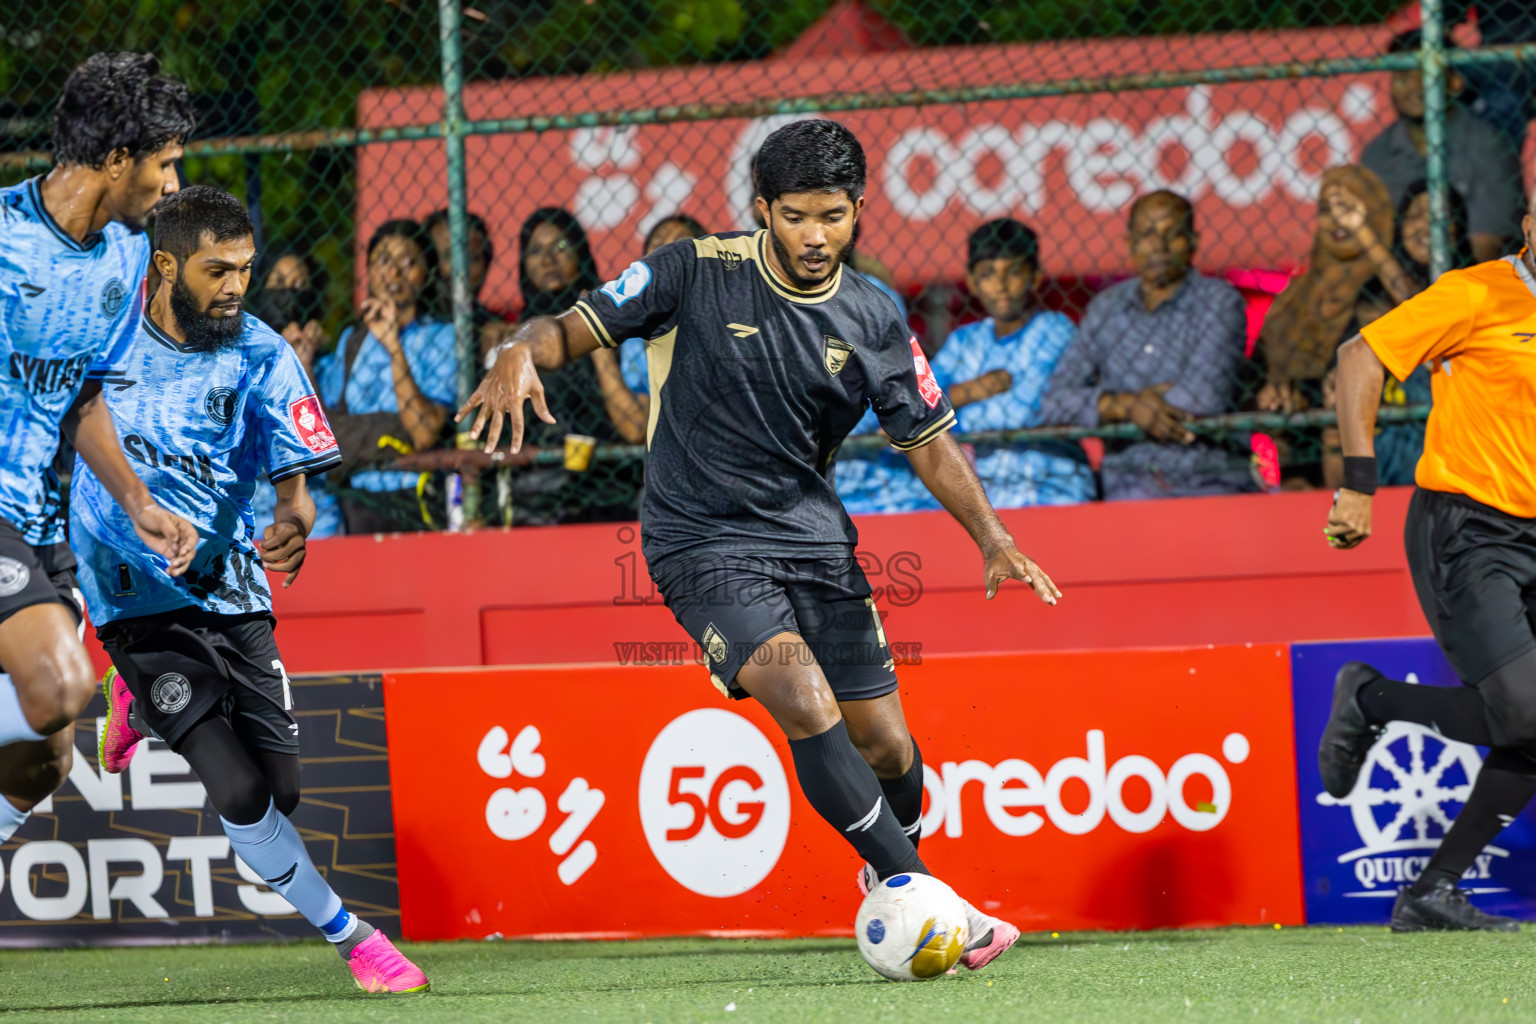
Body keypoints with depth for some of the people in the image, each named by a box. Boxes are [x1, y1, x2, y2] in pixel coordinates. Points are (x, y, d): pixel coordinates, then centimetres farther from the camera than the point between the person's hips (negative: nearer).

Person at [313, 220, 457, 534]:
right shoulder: (351, 340, 19)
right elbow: (329, 428, 11)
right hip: (353, 493, 4)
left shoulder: (442, 339, 5)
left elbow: (425, 435, -9)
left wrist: (393, 345, -10)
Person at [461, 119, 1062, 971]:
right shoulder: (698, 273, -9)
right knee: (805, 703, -25)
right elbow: (578, 326, -10)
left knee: (883, 743, 4)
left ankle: (892, 879, 37)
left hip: (813, 534, 5)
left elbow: (927, 440, 9)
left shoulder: (873, 323, 3)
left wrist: (991, 539, -3)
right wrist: (523, 353, -33)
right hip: (702, 541, -5)